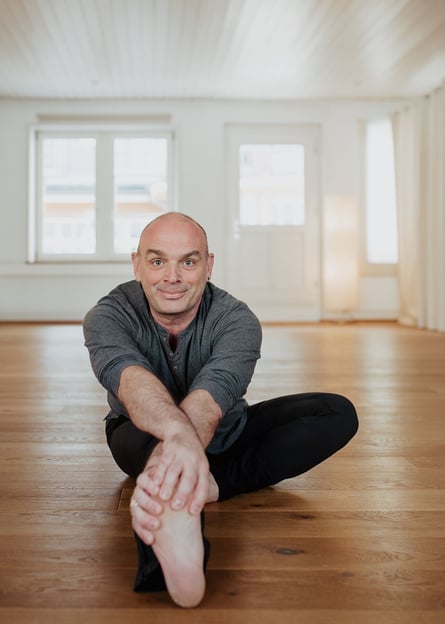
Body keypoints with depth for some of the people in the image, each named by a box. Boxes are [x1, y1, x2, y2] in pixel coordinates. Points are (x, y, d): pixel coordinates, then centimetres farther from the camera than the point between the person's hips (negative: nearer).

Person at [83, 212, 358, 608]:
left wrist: (161, 465, -67)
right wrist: (178, 432, -70)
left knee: (338, 414, -19)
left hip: (225, 436, 2)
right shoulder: (107, 317, -23)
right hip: (144, 437, -1)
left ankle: (212, 483, -28)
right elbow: (130, 379, -47)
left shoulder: (236, 320, -25)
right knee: (150, 430, -39)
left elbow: (208, 398, -45)